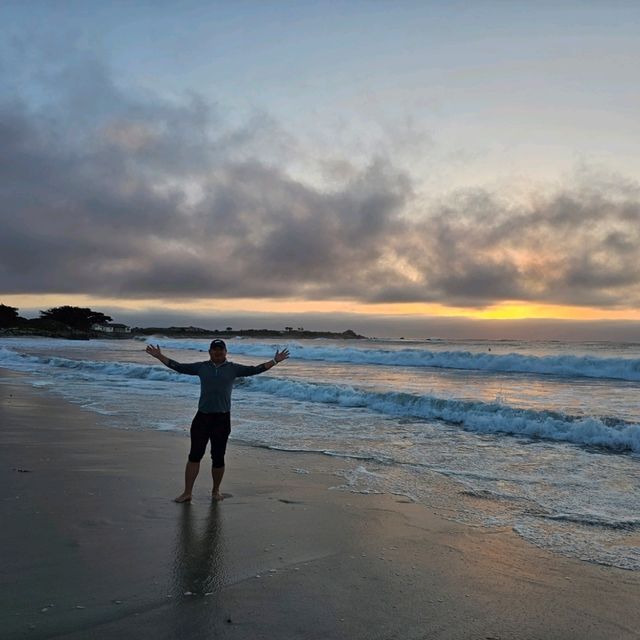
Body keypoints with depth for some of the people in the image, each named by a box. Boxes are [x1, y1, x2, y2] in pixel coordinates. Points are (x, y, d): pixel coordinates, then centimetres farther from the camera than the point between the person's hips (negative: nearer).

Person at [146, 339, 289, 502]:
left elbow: (254, 370, 5)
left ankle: (216, 491, 25)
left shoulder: (233, 368, 6)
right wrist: (159, 356, 7)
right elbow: (178, 367, 10)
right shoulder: (201, 367, 8)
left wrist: (275, 361, 1)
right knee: (194, 455, -1)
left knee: (218, 458, 6)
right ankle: (187, 492, 8)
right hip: (202, 417, 0)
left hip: (222, 418, 0)